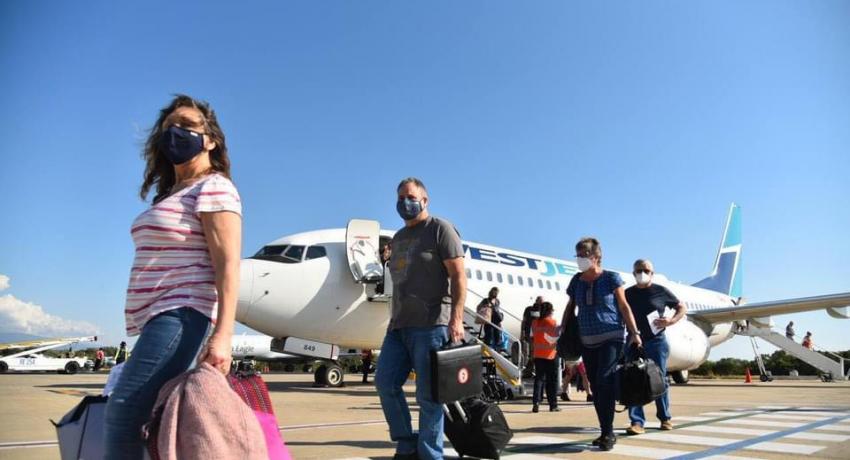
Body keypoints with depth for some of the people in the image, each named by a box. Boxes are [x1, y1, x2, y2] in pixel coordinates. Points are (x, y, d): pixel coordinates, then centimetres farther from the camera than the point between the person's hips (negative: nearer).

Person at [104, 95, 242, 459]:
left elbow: (227, 264, -17)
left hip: (180, 316, -10)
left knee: (122, 414, -17)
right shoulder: (171, 194, 24)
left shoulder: (213, 189, -6)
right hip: (156, 318, 10)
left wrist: (222, 335, -26)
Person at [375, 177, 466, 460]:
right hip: (399, 326, 8)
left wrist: (456, 318, -19)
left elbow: (459, 276, -9)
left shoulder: (440, 229, -1)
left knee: (428, 394, -5)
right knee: (385, 382, 2)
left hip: (431, 325, -8)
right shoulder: (398, 238, 22)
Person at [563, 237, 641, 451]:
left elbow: (624, 307, -2)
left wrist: (634, 332, -7)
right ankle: (606, 432, 17)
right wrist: (563, 330, 7)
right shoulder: (577, 280, 7)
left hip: (611, 338, -5)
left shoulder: (611, 278, -4)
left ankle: (608, 433, -8)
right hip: (587, 342, 5)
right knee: (596, 388, 7)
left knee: (605, 382, -15)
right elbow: (570, 307, 16)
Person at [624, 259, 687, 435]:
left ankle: (665, 417, 23)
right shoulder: (628, 293, 8)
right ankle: (637, 421, -4)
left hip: (656, 341, -1)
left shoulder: (661, 291, 3)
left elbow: (682, 308, 12)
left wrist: (671, 321, -6)